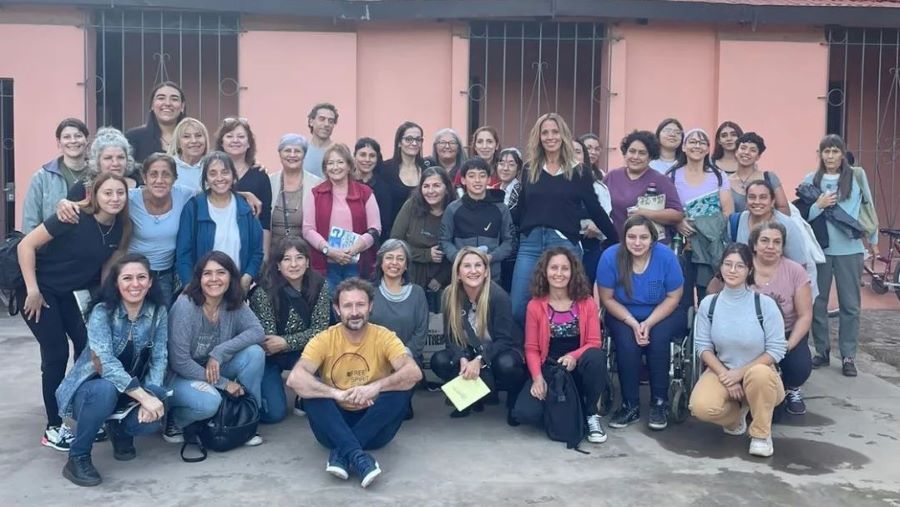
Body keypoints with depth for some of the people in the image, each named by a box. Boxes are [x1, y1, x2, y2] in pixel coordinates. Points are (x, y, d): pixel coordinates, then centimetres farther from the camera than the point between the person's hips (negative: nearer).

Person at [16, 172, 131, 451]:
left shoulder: (121, 228, -6)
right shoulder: (74, 219, -25)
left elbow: (109, 263, 10)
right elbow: (26, 245, -21)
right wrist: (33, 290, -21)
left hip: (63, 292, 7)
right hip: (37, 287, -6)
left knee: (86, 346, 2)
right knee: (56, 353, -8)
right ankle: (53, 429, 4)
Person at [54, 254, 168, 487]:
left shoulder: (158, 312, -7)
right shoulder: (102, 312, -20)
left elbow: (159, 358, -9)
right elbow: (106, 363, -30)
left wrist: (151, 395, -27)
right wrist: (143, 396, -37)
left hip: (130, 392, 4)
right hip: (90, 388, -4)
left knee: (151, 419, -27)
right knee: (106, 389, -38)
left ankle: (119, 427, 11)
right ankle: (77, 458, -16)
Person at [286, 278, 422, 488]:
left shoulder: (384, 337, -7)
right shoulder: (324, 339, -8)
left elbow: (414, 373, -22)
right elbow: (295, 378, -24)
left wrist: (375, 387, -37)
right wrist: (337, 394, -35)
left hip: (375, 426, 0)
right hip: (335, 425, 0)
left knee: (404, 386, -25)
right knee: (311, 388, -25)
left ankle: (342, 453, -29)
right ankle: (357, 456, -40)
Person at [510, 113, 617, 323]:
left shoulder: (578, 172, 6)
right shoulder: (530, 170, 12)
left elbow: (595, 210, 8)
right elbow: (521, 210, 15)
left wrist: (617, 242, 8)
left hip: (564, 244, -2)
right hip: (530, 243, 2)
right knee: (517, 308, -4)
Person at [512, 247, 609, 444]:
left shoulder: (587, 303, -1)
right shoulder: (535, 305, -1)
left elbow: (594, 342, -5)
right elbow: (531, 348, -1)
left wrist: (574, 356, -26)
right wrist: (537, 377, -18)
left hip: (577, 368, 0)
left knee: (596, 356, -36)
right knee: (524, 413, -25)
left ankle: (591, 414, -11)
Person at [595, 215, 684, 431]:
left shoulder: (666, 256, -17)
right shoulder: (610, 257, -17)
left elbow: (673, 297, -9)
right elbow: (607, 298, -9)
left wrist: (649, 323, -21)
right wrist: (633, 324, -20)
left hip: (662, 315, 0)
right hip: (624, 316, 0)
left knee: (658, 338, -29)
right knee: (627, 341, -28)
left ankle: (659, 404, -13)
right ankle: (630, 405, -13)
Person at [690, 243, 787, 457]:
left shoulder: (765, 304, -11)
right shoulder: (708, 304, -3)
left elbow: (776, 351, -10)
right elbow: (703, 346, -1)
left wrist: (740, 372, -18)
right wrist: (725, 375, -15)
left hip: (758, 374, -2)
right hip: (721, 371, 2)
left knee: (759, 374, -40)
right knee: (701, 407, -29)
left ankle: (761, 434, -12)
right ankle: (737, 413, 10)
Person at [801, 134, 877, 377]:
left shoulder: (857, 176, 1)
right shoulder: (810, 180, 2)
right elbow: (801, 215, 3)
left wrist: (873, 240, 14)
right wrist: (818, 205, -15)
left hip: (849, 249, -1)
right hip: (819, 248, 1)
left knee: (850, 304, 3)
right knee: (817, 302, 6)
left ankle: (848, 356, 10)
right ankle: (822, 351, 19)